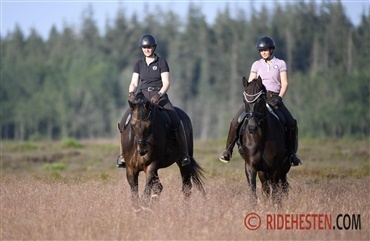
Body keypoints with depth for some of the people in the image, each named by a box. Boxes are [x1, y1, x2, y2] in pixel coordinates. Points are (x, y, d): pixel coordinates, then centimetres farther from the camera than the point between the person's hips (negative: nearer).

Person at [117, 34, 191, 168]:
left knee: (176, 122, -26)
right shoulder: (139, 64, 12)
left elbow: (166, 83, -5)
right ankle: (122, 155, 0)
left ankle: (185, 154, -15)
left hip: (160, 96, -3)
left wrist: (158, 95, -24)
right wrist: (131, 93, -17)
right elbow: (134, 83, 6)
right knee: (123, 123, -14)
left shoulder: (162, 63, 1)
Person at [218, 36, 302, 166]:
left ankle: (291, 152, 2)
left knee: (291, 123, -17)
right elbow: (250, 84, 7)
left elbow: (284, 84, 0)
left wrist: (279, 98, -15)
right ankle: (228, 149, -4)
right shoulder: (257, 65, 12)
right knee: (236, 121, -17)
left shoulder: (280, 64, 8)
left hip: (274, 97, -1)